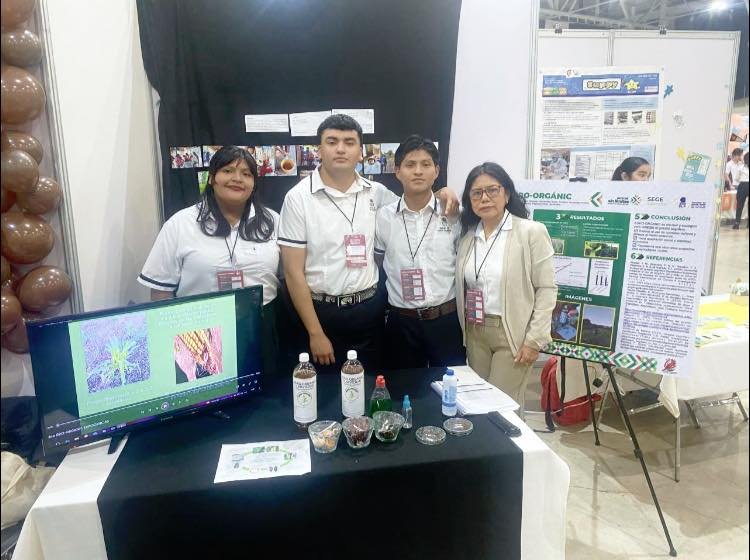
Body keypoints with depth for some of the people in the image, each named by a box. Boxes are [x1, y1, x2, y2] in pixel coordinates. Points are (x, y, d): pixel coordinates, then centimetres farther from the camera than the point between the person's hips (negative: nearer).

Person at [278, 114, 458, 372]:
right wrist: (315, 334, -11)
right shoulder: (299, 197, -8)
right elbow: (294, 272, -9)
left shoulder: (376, 192, 2)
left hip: (370, 310, 3)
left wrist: (439, 195, -2)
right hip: (322, 312, -3)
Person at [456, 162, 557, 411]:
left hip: (513, 334, -5)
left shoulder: (531, 232, -9)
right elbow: (463, 287, 11)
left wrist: (534, 339, -13)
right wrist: (465, 330, 5)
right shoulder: (467, 234, 6)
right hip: (475, 332, 5)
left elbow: (546, 289, -10)